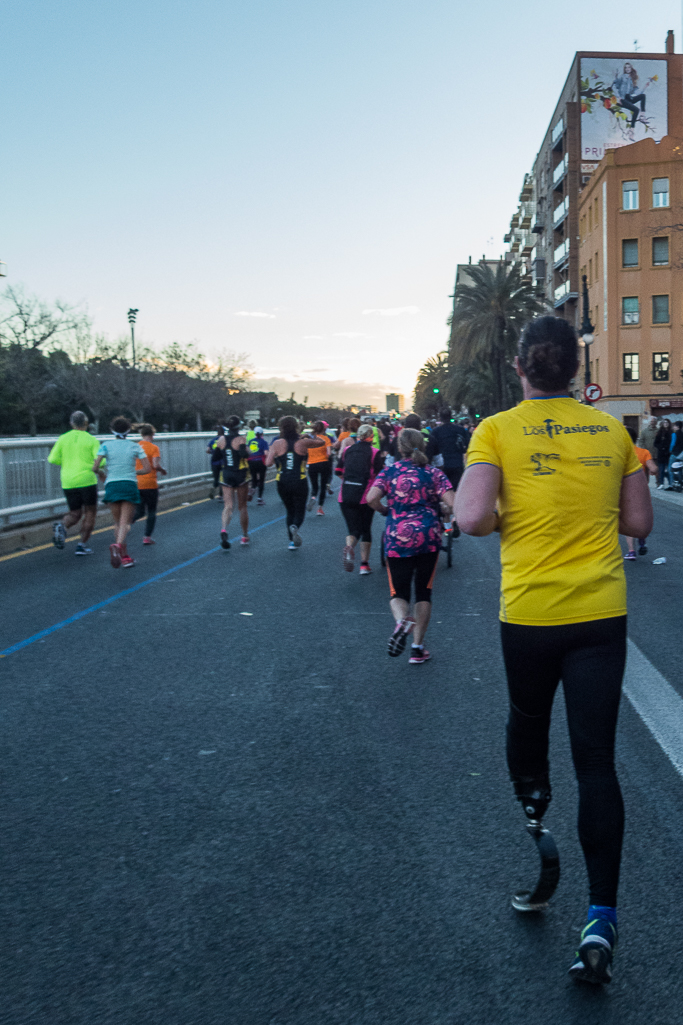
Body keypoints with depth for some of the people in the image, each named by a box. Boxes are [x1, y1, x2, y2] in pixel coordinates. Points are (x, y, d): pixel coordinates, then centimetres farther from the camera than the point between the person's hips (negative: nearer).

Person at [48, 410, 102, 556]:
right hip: (86, 480, -3)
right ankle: (82, 545, 4)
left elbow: (53, 459, 1)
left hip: (68, 482, 3)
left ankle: (62, 526, -19)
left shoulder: (63, 439, 5)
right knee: (90, 512, 11)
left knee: (75, 513, 15)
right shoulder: (91, 440, -2)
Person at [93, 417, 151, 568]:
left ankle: (125, 557, 15)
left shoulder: (106, 445, 3)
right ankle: (118, 545, -37)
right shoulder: (135, 446, 6)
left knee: (118, 523, 15)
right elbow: (147, 469, 2)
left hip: (112, 486, 1)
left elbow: (95, 468, -6)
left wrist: (101, 473, 17)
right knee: (124, 523, -7)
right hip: (130, 485, -1)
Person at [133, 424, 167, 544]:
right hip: (150, 484, -5)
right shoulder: (154, 448, -9)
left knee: (140, 512, 14)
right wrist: (162, 470, 0)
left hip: (136, 484, 5)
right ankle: (147, 537, 6)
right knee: (151, 511, 9)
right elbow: (156, 465, -19)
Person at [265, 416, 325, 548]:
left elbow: (268, 463, -9)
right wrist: (307, 436, 20)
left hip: (282, 482, 2)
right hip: (300, 482, -2)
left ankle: (292, 540, 14)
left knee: (289, 511, 17)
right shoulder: (303, 442, -5)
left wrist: (271, 452, 9)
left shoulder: (277, 443, -5)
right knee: (300, 511, 9)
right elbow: (321, 442, 12)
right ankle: (295, 527, -23)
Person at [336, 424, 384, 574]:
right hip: (365, 496, -2)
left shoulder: (347, 450, 6)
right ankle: (364, 564, 15)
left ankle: (349, 547, -27)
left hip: (346, 496, 2)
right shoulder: (374, 452, -5)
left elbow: (338, 472, 10)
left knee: (353, 529, 7)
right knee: (366, 529, 15)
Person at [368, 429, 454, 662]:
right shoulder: (434, 473, 2)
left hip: (397, 539, 0)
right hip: (429, 538, 1)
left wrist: (385, 511, 8)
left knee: (398, 592, 8)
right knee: (423, 591, 14)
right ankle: (417, 647, 13)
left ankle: (402, 621, -26)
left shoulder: (389, 472, 2)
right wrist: (444, 511, 14)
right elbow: (453, 503, -8)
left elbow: (371, 498, -12)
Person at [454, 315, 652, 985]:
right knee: (596, 758, 4)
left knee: (527, 720, 27)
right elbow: (638, 523, 8)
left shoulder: (497, 430, -5)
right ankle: (601, 919, 2)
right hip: (602, 611, 2)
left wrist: (484, 508, 6)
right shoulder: (611, 430, 4)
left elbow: (474, 519, -15)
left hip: (530, 610, -2)